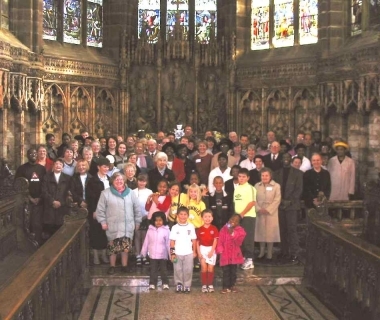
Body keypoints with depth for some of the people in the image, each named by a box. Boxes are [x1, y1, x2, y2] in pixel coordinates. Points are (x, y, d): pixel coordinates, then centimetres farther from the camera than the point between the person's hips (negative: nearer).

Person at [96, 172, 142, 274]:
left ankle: (124, 266, 20)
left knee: (126, 247, 6)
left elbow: (137, 209, 10)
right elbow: (100, 210, 0)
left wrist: (137, 222, 9)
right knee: (113, 248, 4)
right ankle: (112, 266, 19)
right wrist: (103, 222, -4)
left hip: (127, 226, 2)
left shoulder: (130, 193, 5)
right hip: (113, 227, -2)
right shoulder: (106, 193, -3)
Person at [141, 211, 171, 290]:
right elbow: (146, 242, 5)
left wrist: (171, 254, -8)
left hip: (163, 255, -2)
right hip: (153, 255, 2)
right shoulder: (150, 229, -1)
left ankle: (165, 283, 23)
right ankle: (152, 283, 18)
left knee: (163, 270, 11)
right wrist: (143, 253, 7)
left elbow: (168, 243, -8)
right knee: (153, 270, 10)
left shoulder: (166, 230, -9)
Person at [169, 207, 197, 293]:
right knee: (178, 270, 7)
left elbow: (194, 240, 5)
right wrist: (172, 253, -5)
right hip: (177, 253, 0)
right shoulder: (175, 227, -1)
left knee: (188, 270, 3)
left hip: (189, 253, 0)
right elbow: (172, 241, -1)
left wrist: (194, 251, 5)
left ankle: (187, 285, 13)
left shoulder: (191, 227, 1)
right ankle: (179, 284, 19)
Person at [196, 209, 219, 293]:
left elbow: (215, 241, -4)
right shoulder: (200, 230, -1)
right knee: (204, 268, -1)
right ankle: (204, 285, 6)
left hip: (211, 249, 0)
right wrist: (199, 252, -7)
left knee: (211, 268, 1)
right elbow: (197, 242, 1)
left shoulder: (214, 228, -2)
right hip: (202, 249, 0)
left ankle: (210, 285, 11)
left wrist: (211, 251, -12)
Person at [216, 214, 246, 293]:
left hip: (234, 254, 1)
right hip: (225, 254, -1)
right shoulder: (224, 229, -3)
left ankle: (232, 285, 26)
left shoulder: (240, 230, -3)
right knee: (226, 271, 3)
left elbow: (239, 241, -16)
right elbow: (220, 241, -3)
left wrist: (232, 233, -23)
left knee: (233, 271, 13)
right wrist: (220, 250, -11)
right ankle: (226, 287, 9)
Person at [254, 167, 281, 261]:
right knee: (261, 232, 4)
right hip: (260, 213, 3)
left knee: (270, 232, -1)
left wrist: (268, 210, -14)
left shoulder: (276, 186, 1)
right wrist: (258, 209, -11)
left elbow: (277, 200, -6)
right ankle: (262, 252, 14)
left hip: (271, 213, -2)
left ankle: (269, 253, 6)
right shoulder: (257, 186, 9)